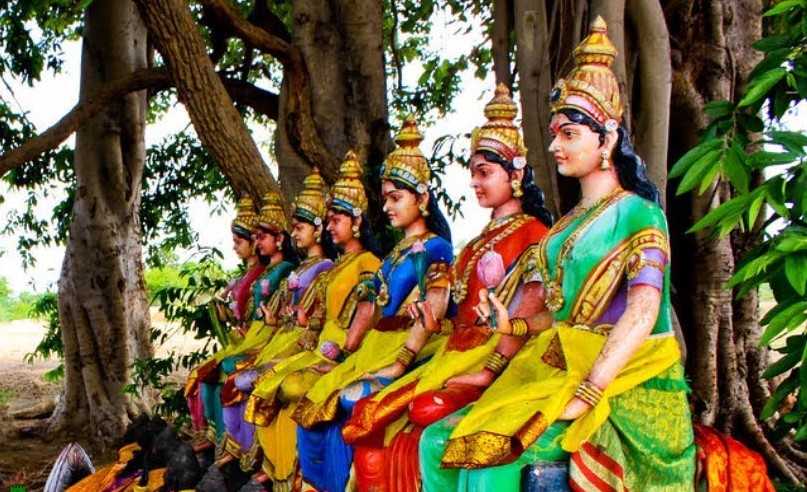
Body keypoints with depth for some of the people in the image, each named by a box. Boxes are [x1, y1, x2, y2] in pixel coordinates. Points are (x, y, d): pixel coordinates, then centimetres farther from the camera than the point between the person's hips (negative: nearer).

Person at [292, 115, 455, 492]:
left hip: (411, 351, -8)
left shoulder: (435, 249, -4)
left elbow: (431, 315, -15)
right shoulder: (394, 254, 21)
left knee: (348, 402, -26)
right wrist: (347, 355, 7)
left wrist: (398, 364, -23)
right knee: (316, 401, -8)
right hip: (375, 348, 8)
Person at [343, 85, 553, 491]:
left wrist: (488, 372, -22)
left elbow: (529, 315, -14)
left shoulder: (532, 233, -3)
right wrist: (435, 324, 5)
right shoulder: (479, 241, 23)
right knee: (367, 417, -8)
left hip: (497, 363, -8)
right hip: (454, 357, 8)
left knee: (427, 411, -33)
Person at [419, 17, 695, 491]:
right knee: (438, 441, -8)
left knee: (488, 452, -28)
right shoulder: (568, 225, 19)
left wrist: (585, 396, -27)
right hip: (557, 372, 8)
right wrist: (512, 324, 1)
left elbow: (642, 312, -19)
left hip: (618, 384, -8)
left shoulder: (637, 213, -6)